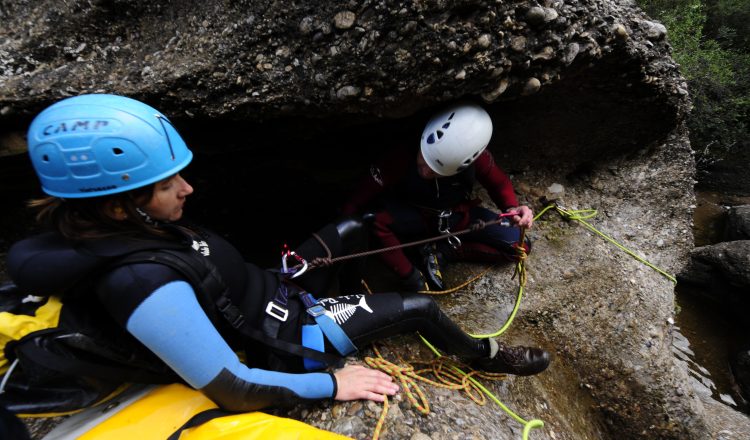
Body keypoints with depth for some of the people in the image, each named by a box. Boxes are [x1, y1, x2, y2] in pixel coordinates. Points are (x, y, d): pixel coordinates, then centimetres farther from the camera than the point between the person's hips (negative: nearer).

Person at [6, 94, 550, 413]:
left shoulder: (139, 225, -9)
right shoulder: (148, 287, -36)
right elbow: (233, 391, -31)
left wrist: (282, 269, 11)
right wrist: (333, 385, -21)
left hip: (274, 289, 8)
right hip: (285, 342, -8)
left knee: (351, 227, 13)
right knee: (420, 309, -1)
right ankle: (485, 355, 30)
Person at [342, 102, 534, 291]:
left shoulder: (477, 157, -26)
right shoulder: (404, 157, -33)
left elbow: (499, 182, -6)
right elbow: (360, 197, -30)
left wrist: (512, 208, -26)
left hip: (459, 217, 3)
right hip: (415, 218, -2)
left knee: (518, 245, -13)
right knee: (373, 217, -35)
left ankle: (443, 251, -9)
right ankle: (413, 279, -21)